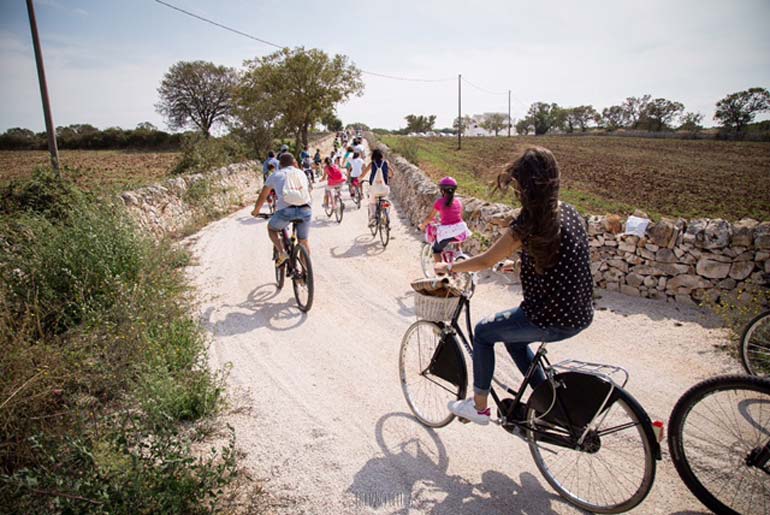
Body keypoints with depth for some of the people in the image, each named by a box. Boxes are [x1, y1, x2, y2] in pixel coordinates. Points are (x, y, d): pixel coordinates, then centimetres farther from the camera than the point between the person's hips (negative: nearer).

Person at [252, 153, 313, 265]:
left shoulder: (275, 175, 19)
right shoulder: (301, 173, 26)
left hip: (286, 210, -2)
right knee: (303, 241, 20)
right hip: (305, 210, 2)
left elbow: (262, 196, 26)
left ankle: (281, 252, 3)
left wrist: (256, 211, 41)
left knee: (271, 229, 25)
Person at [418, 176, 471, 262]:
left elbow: (430, 217, 3)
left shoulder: (439, 202, -3)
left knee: (436, 249, 18)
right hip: (460, 229, 4)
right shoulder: (458, 202, 9)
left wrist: (422, 225, 19)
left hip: (446, 231, -4)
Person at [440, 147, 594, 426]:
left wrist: (449, 267, 5)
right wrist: (518, 263, 28)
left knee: (484, 331, 14)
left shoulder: (530, 221, -18)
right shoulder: (569, 212, 5)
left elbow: (485, 261, -9)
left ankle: (479, 407, 26)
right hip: (581, 315, 8)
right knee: (512, 335, 29)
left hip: (551, 319, -8)